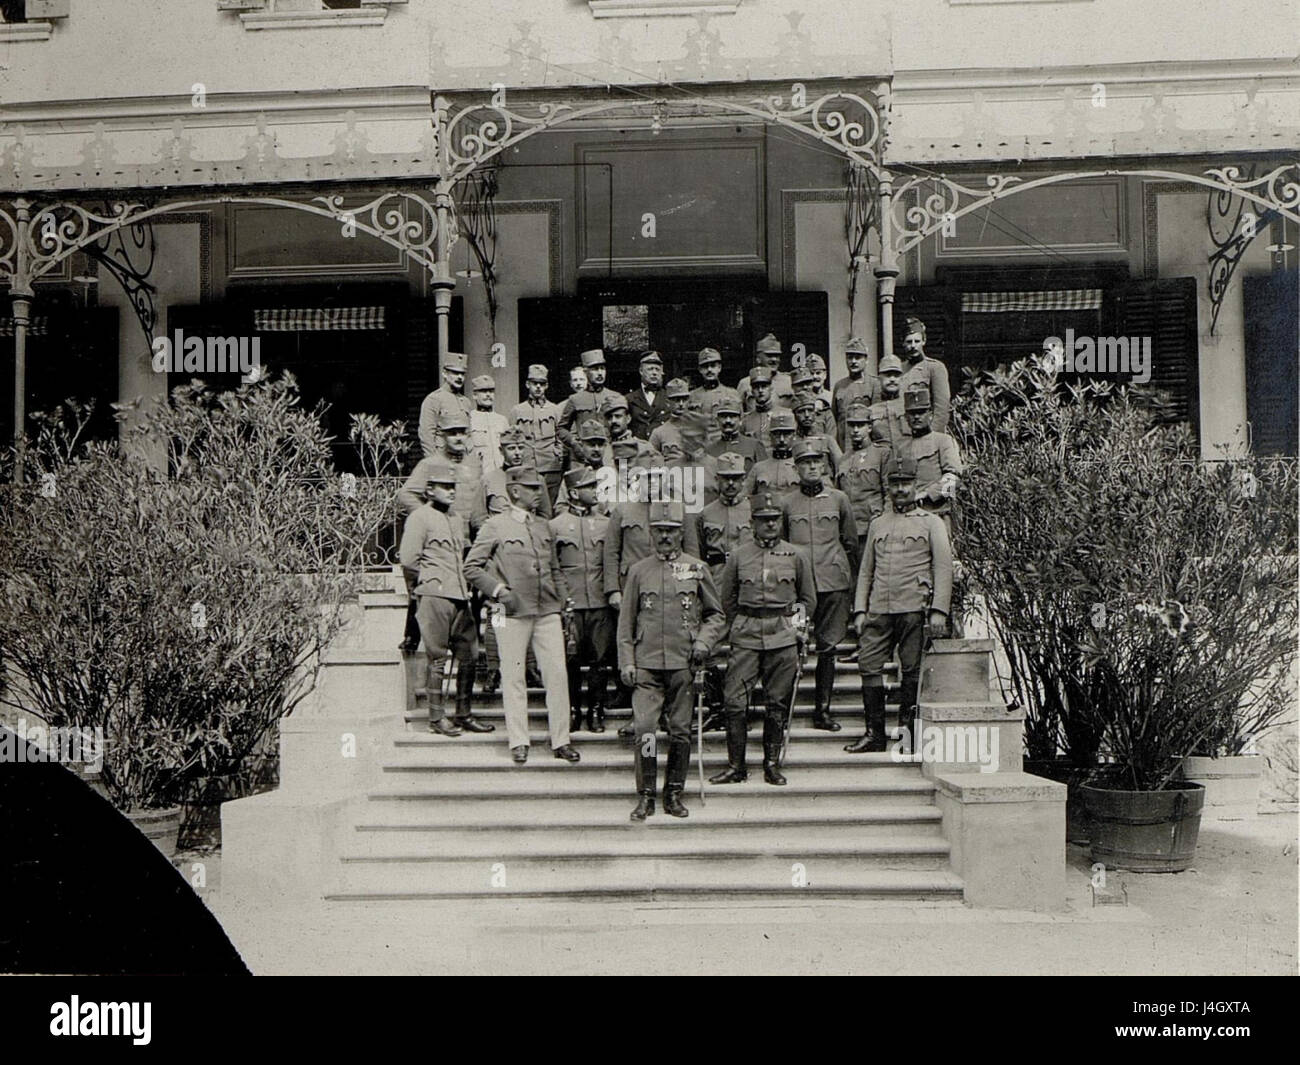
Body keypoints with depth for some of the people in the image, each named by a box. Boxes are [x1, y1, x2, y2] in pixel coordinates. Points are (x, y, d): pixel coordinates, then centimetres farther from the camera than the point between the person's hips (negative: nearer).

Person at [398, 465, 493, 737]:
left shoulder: (458, 520, 19)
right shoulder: (419, 517, -4)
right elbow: (408, 559, -10)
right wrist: (423, 585, 1)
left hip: (460, 596, 7)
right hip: (434, 595, -7)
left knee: (469, 656, 6)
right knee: (436, 658, -3)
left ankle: (464, 714, 15)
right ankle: (437, 718, 4)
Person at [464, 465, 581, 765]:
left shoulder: (544, 527, 15)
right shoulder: (495, 526, -1)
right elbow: (471, 567, -2)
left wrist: (565, 603, 13)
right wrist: (499, 591, -11)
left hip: (547, 612, 4)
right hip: (512, 614, -4)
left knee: (557, 674, 0)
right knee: (513, 678, 2)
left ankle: (561, 741, 8)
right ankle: (518, 743, 12)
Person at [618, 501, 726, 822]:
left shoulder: (696, 569, 6)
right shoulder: (639, 571, 7)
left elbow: (716, 615, 12)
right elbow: (626, 621, 10)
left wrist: (703, 643, -5)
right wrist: (626, 662, 2)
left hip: (683, 664, 0)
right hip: (647, 664, 0)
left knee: (681, 731, 4)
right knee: (643, 729, -9)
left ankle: (674, 795, 17)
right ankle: (645, 796, 1)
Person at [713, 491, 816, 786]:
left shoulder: (795, 556, 6)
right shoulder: (738, 555, 4)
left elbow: (809, 599, 17)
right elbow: (726, 598, 13)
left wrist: (797, 625, 8)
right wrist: (740, 626, 11)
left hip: (783, 638, 0)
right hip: (746, 636, 0)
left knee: (778, 703, 4)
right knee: (735, 701, -6)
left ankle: (772, 764, 16)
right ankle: (735, 767, 2)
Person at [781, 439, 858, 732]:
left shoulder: (838, 499, 9)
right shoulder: (786, 502, 7)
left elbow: (851, 543, 16)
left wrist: (848, 579, 14)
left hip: (833, 583, 1)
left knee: (827, 648, 4)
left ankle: (823, 710, 12)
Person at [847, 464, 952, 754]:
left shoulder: (931, 522, 7)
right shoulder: (877, 524, 18)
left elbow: (944, 568, 0)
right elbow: (865, 571, 17)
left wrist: (938, 610, -10)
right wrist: (859, 610, 7)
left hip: (914, 608, -3)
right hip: (878, 609, 4)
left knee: (912, 670, -1)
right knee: (868, 665, -2)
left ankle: (906, 730, 11)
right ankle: (875, 734, 5)